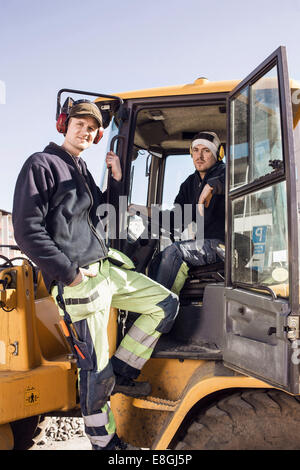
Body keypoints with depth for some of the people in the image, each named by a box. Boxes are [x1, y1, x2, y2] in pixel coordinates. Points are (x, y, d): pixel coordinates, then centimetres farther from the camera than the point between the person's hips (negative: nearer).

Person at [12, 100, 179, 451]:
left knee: (165, 304, 8)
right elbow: (27, 231, -16)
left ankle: (121, 373, 14)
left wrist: (116, 180, 11)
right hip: (78, 281, -8)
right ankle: (104, 442, 22)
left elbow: (102, 215, 24)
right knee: (95, 371, 0)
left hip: (107, 267, 9)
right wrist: (70, 273, -17)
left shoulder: (82, 169, 19)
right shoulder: (41, 165, -7)